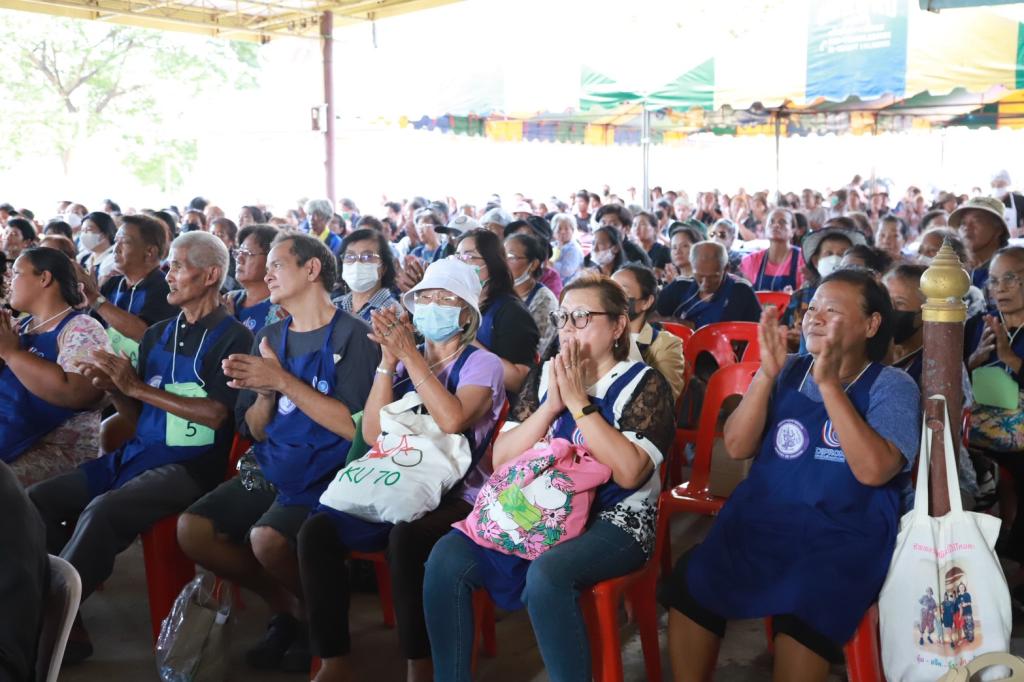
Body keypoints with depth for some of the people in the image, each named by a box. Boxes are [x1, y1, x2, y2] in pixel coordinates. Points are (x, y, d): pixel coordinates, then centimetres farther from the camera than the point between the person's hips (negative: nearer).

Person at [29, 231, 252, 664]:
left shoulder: (233, 337, -6)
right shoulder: (156, 335, 15)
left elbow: (214, 414, -15)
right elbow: (139, 418, 17)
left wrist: (136, 387, -15)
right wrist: (113, 390, -5)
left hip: (191, 465, -7)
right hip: (135, 453, 8)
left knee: (101, 512, -31)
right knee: (36, 499, -8)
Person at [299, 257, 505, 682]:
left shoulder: (482, 363, -2)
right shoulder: (405, 361, 13)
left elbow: (452, 420, -24)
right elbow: (373, 435, -1)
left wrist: (408, 353, -21)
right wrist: (389, 359, -8)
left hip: (455, 496, -5)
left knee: (406, 536, -36)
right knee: (317, 530, -20)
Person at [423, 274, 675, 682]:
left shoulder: (643, 384, -4)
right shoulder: (546, 376, 11)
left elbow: (629, 472, -20)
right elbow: (501, 459, 4)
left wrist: (577, 401, -17)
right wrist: (551, 406, -9)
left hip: (614, 522, -5)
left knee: (546, 573, -35)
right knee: (447, 558, -17)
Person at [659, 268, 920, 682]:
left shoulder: (892, 386, -1)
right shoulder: (788, 372, 10)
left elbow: (873, 470, -18)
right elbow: (737, 447, 0)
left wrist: (829, 383, -20)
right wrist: (766, 374, -11)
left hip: (844, 533, -3)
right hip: (762, 517, 4)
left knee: (802, 620, -33)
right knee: (686, 594, -18)